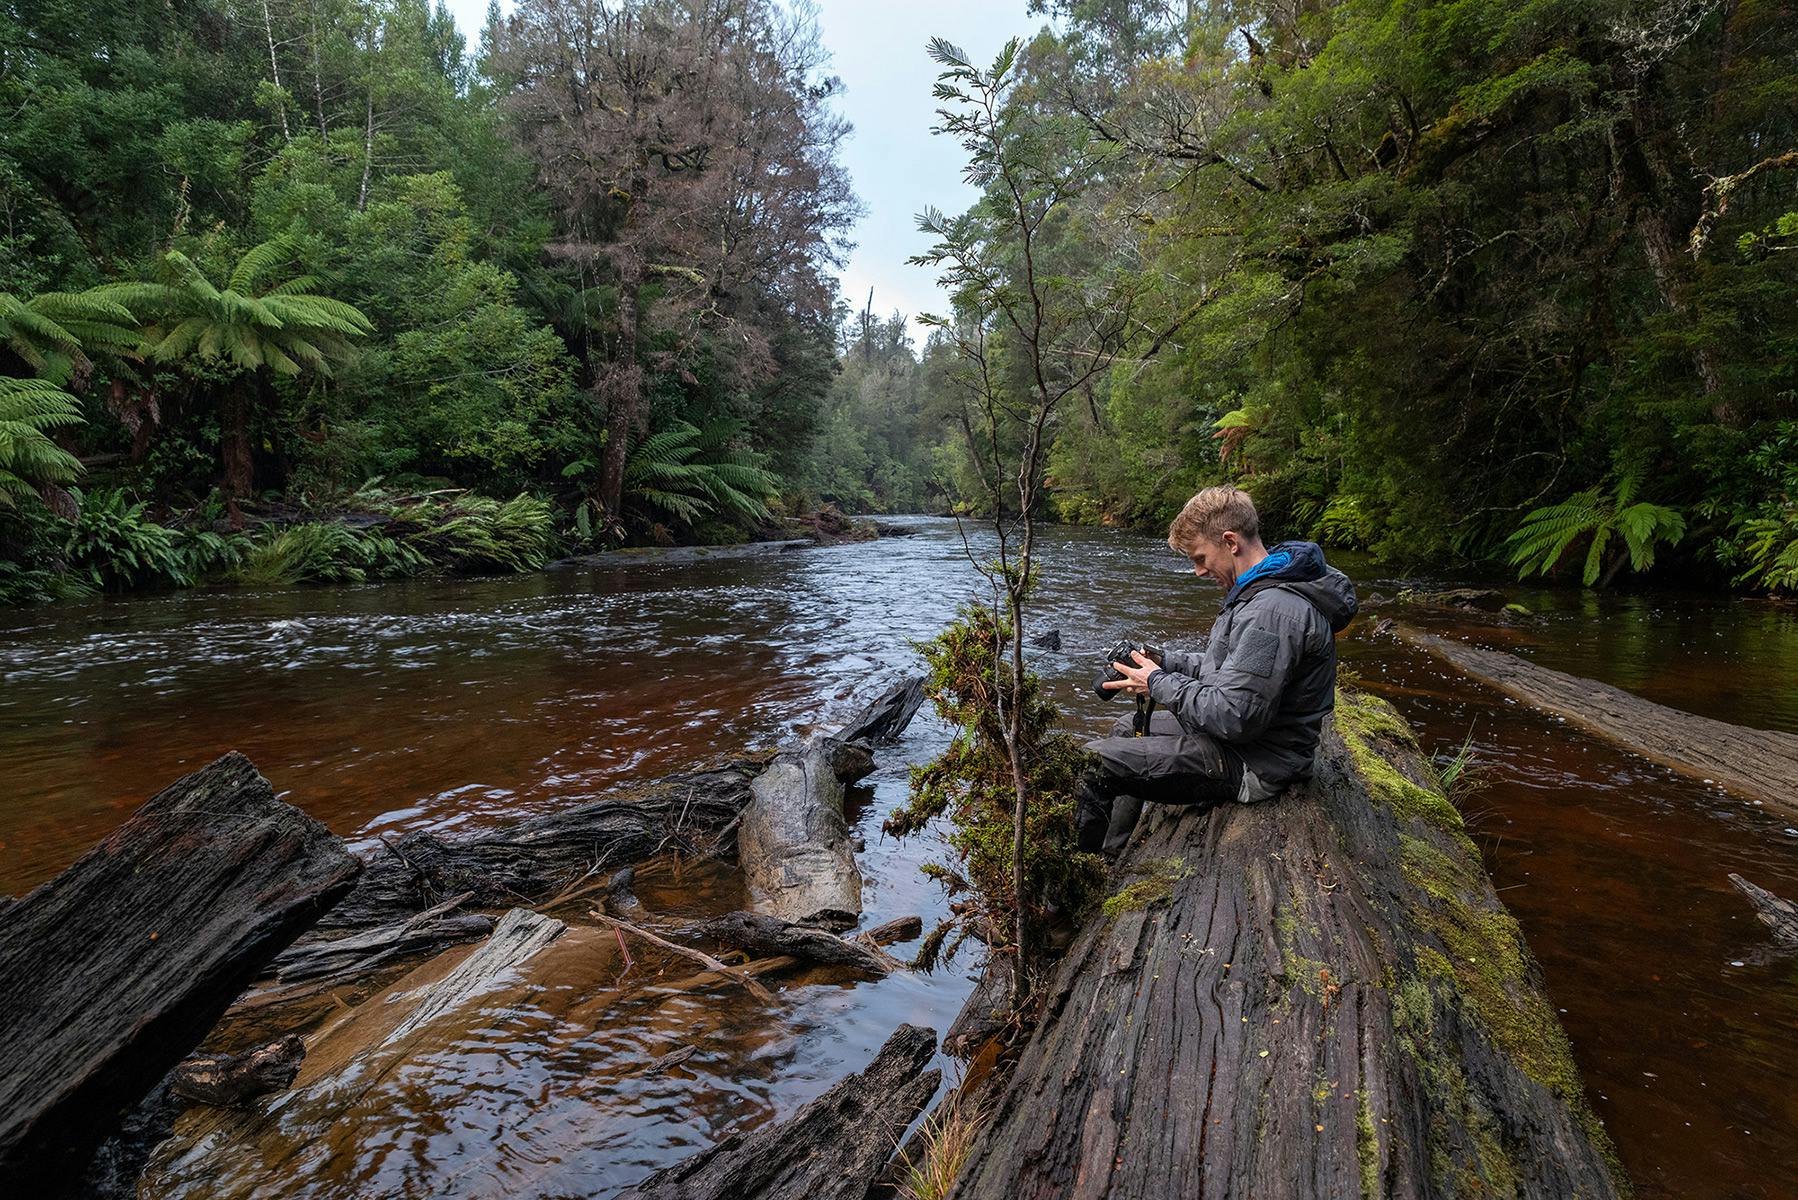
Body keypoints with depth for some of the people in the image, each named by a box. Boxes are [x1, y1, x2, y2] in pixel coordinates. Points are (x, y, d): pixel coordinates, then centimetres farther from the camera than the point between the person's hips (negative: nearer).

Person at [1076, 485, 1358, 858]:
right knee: (1126, 731, 25)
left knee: (1093, 763, -15)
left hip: (1253, 765, -11)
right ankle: (1112, 859, 29)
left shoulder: (1272, 611, -29)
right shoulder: (1268, 591, 7)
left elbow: (1234, 717, -29)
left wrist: (1158, 684, -16)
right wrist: (1164, 662, 5)